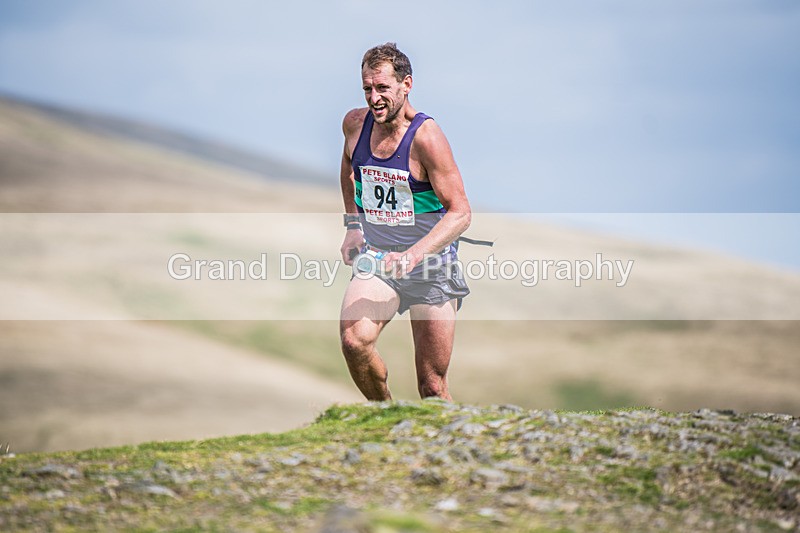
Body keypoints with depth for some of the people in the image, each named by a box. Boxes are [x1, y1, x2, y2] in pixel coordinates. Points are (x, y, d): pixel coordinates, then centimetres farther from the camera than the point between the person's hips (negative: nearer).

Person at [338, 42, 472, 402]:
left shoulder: (426, 137, -16)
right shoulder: (355, 124, 1)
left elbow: (460, 212, -17)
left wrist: (413, 256, -28)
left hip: (430, 264, -4)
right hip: (375, 257, 4)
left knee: (432, 388, -1)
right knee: (353, 340, -25)